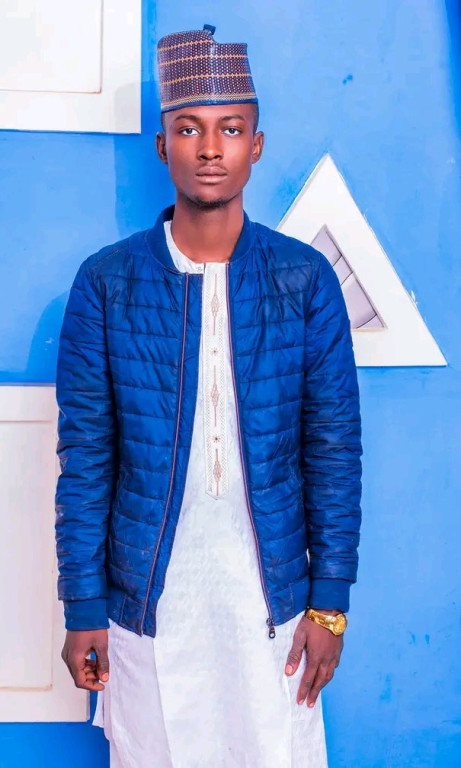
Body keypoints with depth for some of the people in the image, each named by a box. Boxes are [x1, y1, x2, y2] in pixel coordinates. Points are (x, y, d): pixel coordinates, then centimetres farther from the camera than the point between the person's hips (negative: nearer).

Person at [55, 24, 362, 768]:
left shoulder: (306, 278, -4)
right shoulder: (106, 281, -5)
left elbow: (334, 445, -1)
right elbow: (85, 454, -2)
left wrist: (330, 600, -2)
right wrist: (83, 607, -2)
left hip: (270, 594, 0)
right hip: (147, 597, 0)